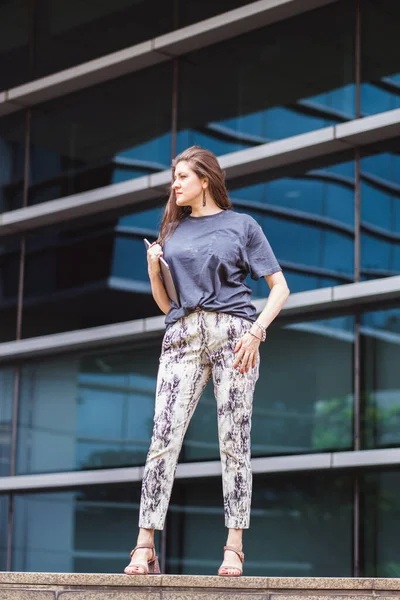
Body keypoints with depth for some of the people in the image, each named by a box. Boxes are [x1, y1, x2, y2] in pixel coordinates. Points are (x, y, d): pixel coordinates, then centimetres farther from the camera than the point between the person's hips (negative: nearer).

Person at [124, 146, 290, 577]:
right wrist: (153, 271, 3)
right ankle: (145, 546, -12)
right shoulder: (172, 231, 20)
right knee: (164, 437, -10)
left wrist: (256, 332, -7)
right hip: (183, 334, 3)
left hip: (232, 332, -2)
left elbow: (279, 288, 7)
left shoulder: (242, 225, 11)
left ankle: (233, 549, -4)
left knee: (234, 440, -5)